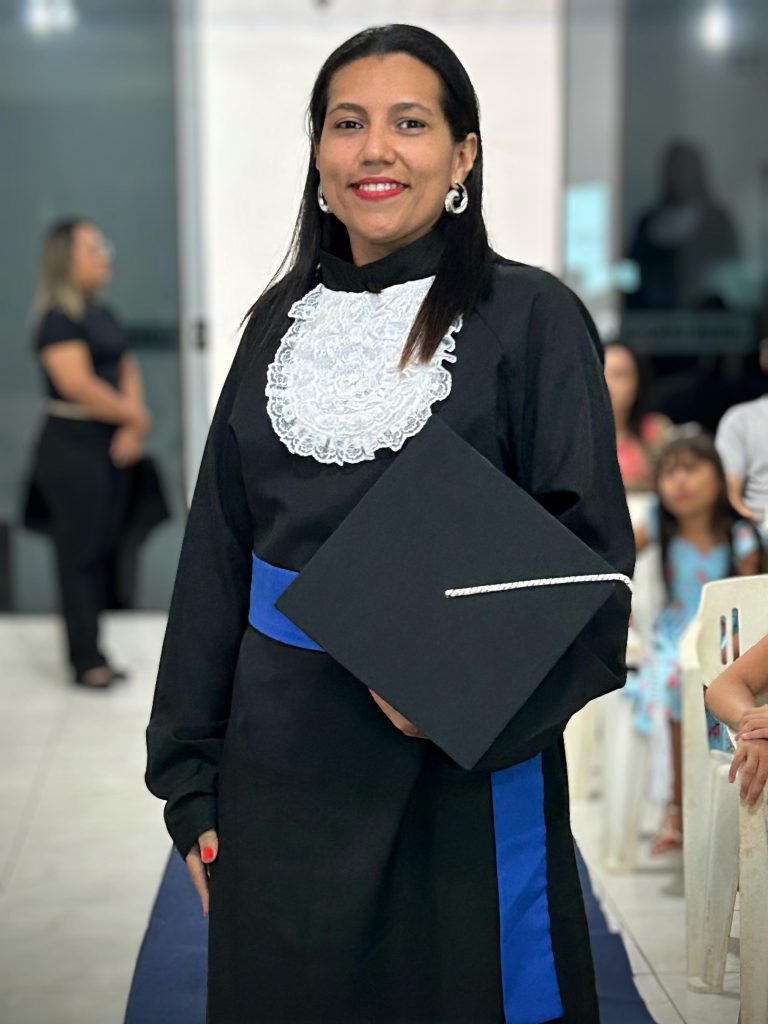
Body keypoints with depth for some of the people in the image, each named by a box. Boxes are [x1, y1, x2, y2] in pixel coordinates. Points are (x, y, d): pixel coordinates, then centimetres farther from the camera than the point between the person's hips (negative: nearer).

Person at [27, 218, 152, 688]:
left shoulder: (104, 314, 14)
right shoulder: (57, 318, -12)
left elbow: (128, 370, 12)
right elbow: (78, 384, -20)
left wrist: (131, 430, -3)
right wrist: (136, 416, -10)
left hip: (111, 446, 8)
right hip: (72, 448, -8)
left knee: (104, 550, 11)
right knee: (80, 553, -2)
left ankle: (93, 653, 19)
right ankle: (86, 661, 6)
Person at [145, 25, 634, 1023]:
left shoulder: (529, 316, -6)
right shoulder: (282, 321, 7)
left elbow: (590, 552, -9)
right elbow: (216, 550, 9)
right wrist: (192, 777, 8)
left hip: (459, 779, -4)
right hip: (279, 769, 4)